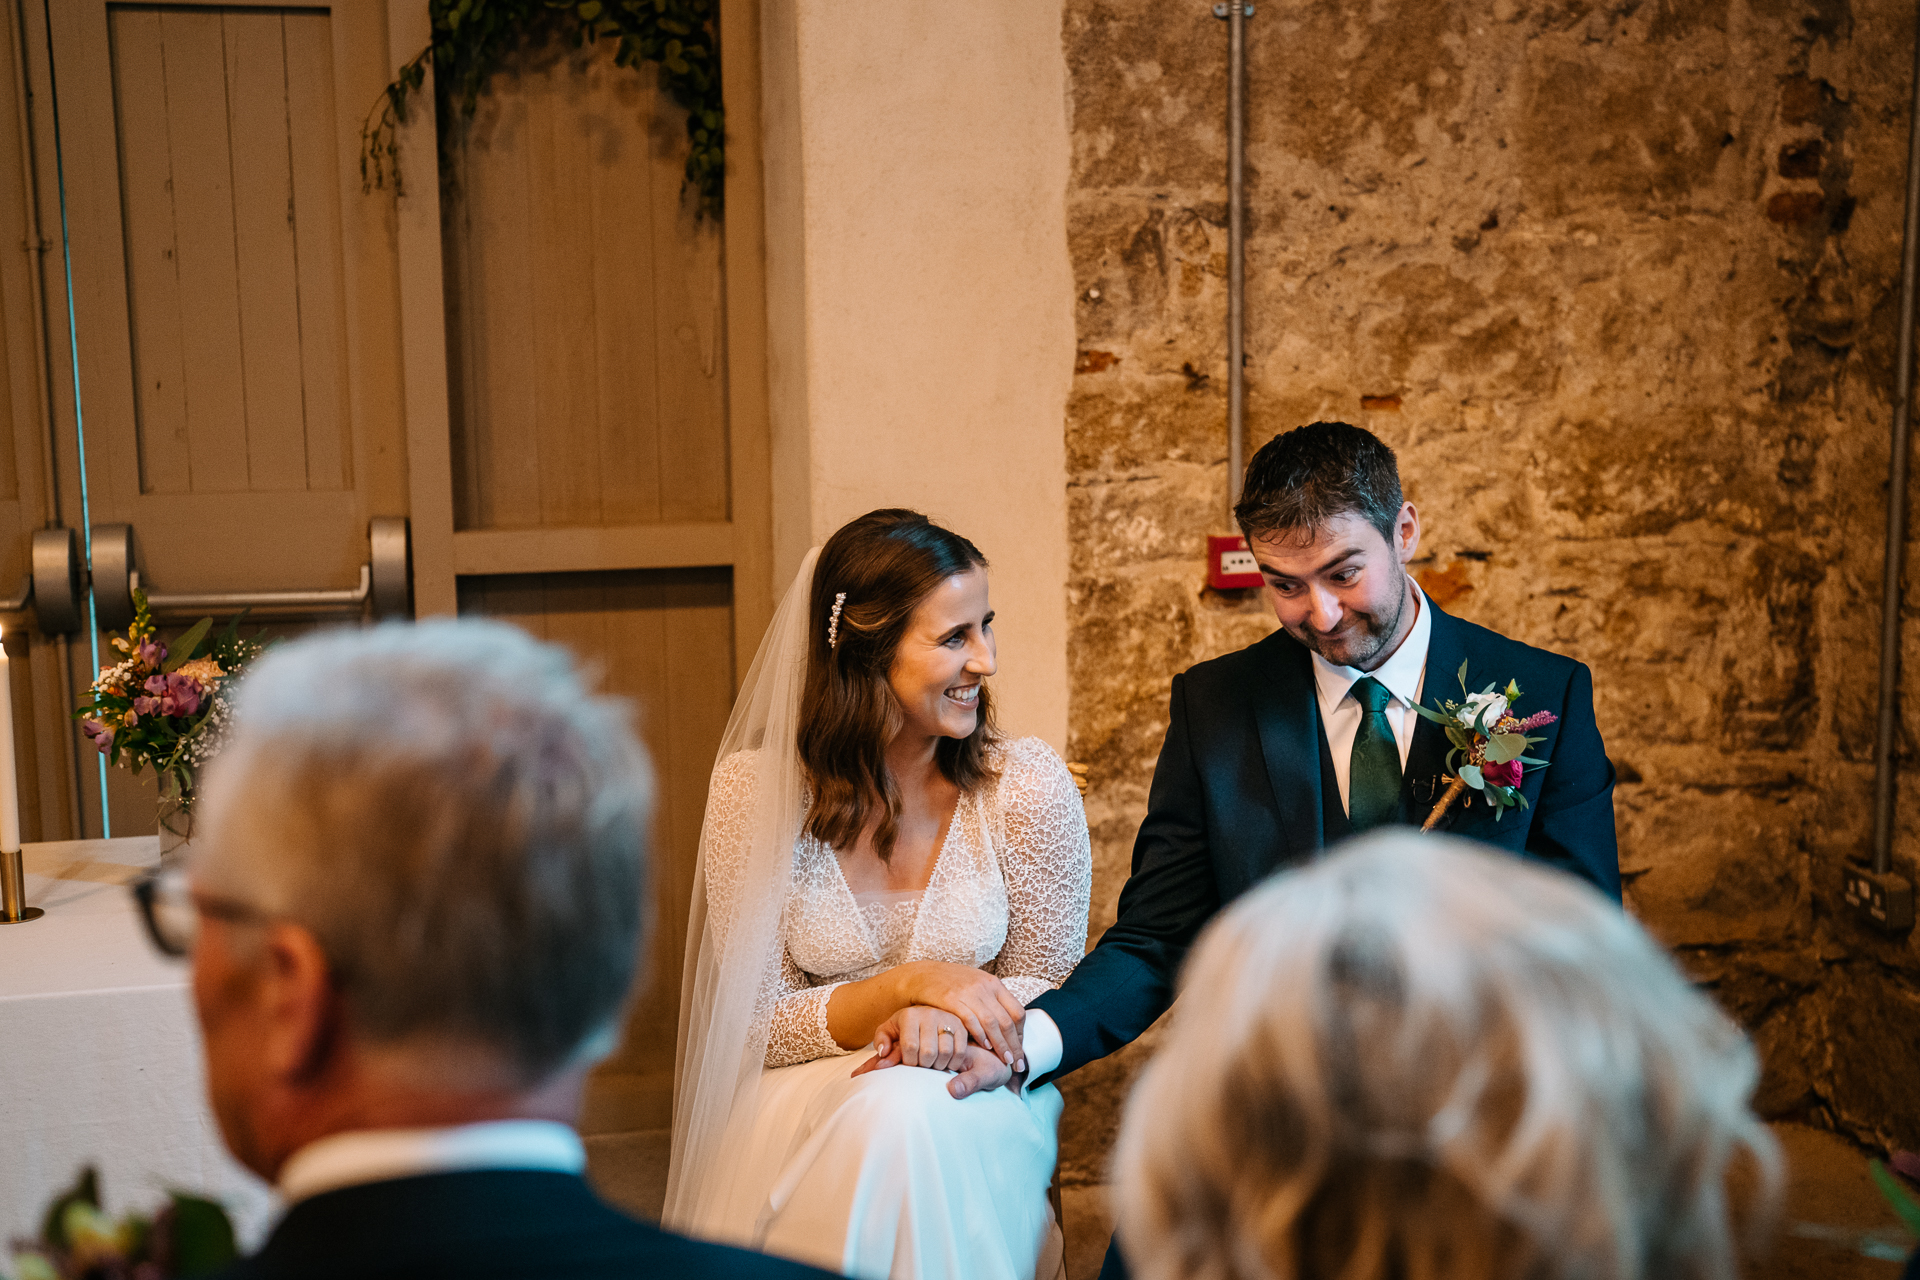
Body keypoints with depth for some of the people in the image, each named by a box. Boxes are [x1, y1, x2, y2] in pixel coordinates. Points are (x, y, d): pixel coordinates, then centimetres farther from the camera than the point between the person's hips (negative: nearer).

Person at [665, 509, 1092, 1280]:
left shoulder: (1029, 788, -9)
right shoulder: (758, 789, -11)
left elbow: (1047, 986, 1)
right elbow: (758, 1027, -8)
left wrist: (948, 1020, -21)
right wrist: (909, 985, -23)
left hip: (972, 1098, 1)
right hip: (805, 1105, -1)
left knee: (910, 1119, -33)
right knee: (882, 1124, -34)